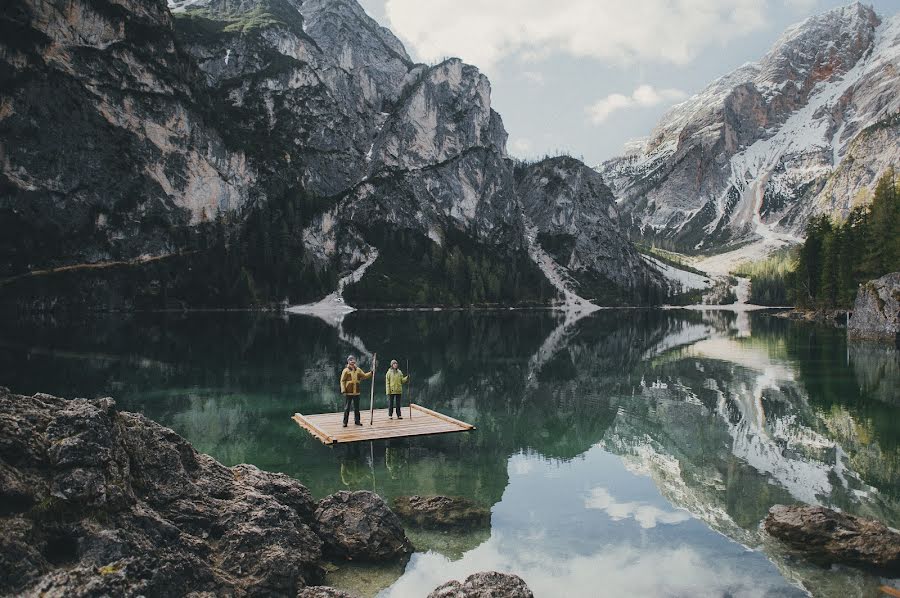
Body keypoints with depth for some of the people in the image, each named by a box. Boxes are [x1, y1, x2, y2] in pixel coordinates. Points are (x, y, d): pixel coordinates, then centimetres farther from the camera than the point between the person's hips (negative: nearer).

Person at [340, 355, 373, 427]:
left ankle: (357, 421, 21)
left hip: (356, 392, 5)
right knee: (347, 408, 0)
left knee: (356, 408, 12)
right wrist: (343, 391, -14)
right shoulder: (346, 370, -5)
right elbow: (342, 381, -7)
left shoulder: (358, 370, 9)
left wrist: (371, 373, -1)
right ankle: (345, 422, 7)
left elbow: (364, 376, 14)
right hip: (348, 393, -4)